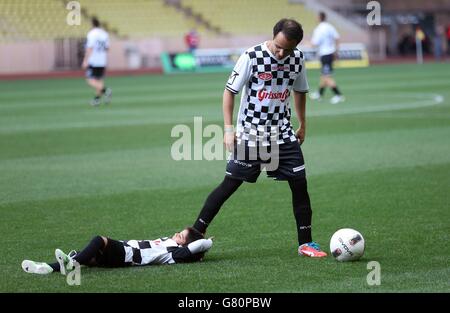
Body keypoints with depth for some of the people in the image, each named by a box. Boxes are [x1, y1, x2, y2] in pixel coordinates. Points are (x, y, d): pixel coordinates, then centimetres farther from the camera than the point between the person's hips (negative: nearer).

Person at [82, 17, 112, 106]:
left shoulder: (92, 34, -12)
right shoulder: (105, 34, 8)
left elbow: (90, 48, -18)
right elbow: (107, 48, 13)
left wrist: (85, 60, -16)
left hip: (93, 61, -7)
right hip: (102, 61, 7)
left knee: (90, 80, -7)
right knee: (99, 80, 15)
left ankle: (105, 90, -24)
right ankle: (97, 98, 15)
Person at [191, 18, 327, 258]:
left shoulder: (297, 58, -1)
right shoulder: (252, 56, -16)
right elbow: (230, 91, -9)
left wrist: (302, 125, 21)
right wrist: (228, 128, -14)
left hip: (282, 134, 4)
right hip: (250, 134, -4)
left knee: (299, 183, -2)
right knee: (230, 184, -4)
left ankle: (305, 243, 9)